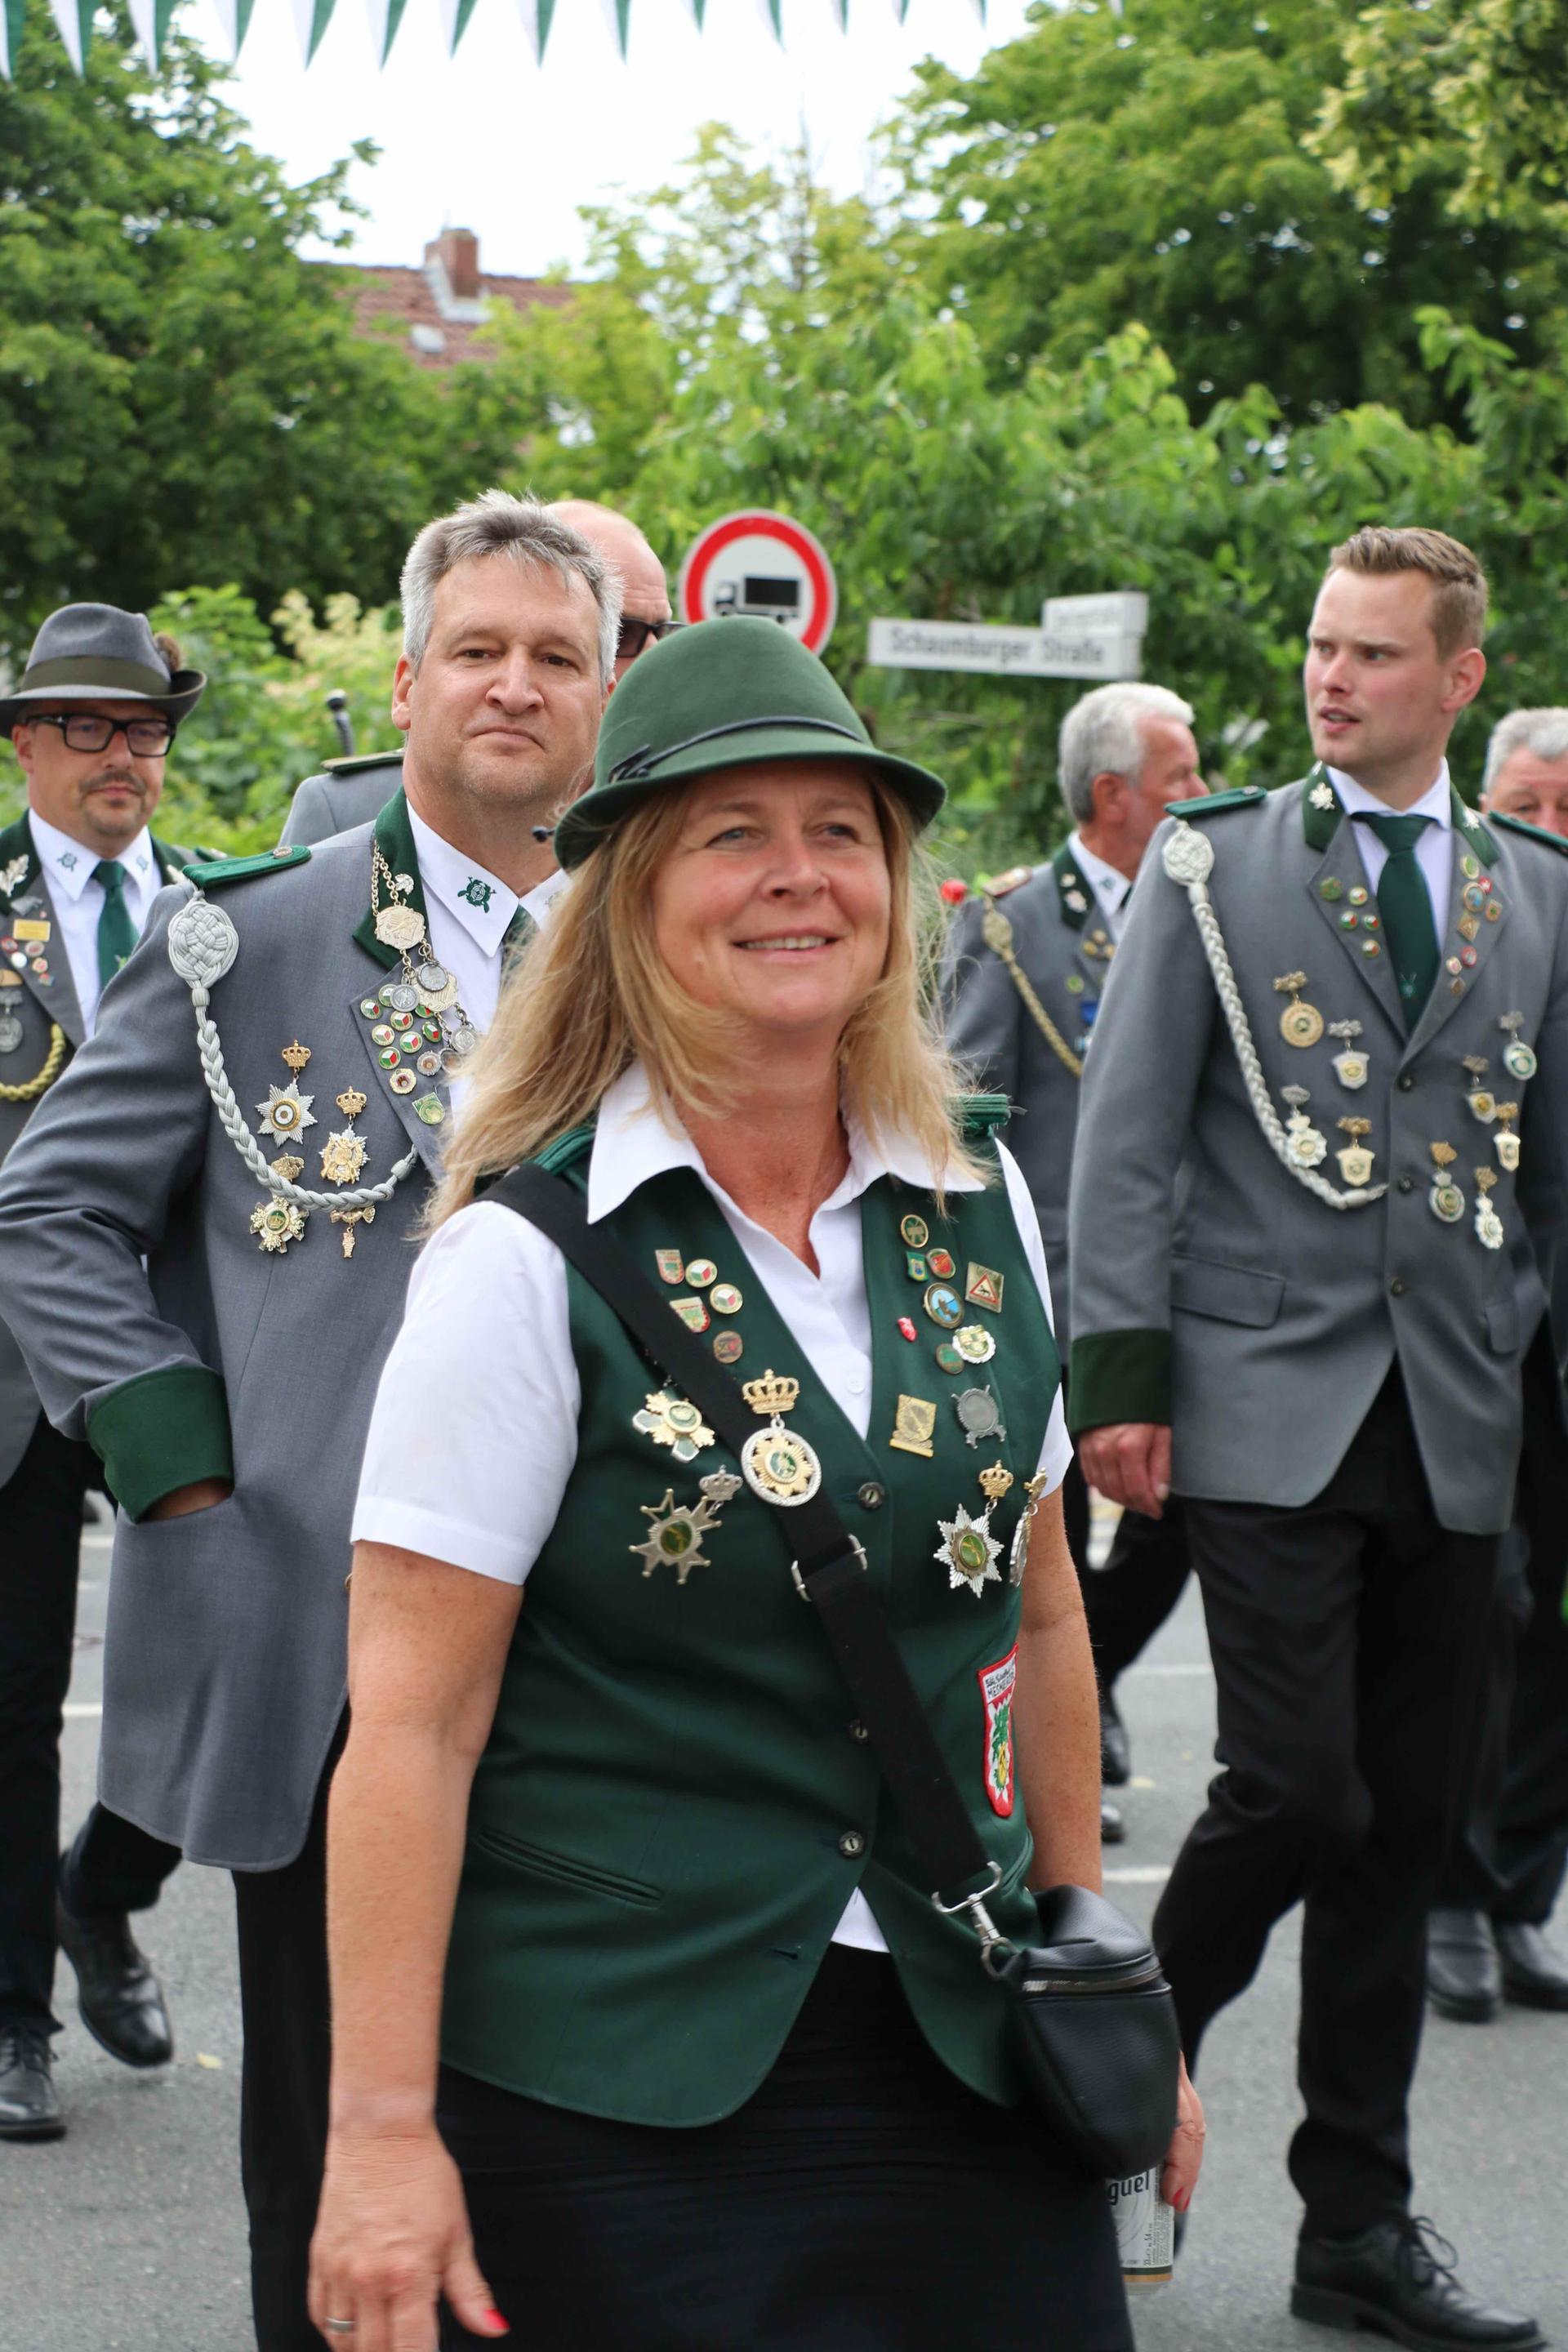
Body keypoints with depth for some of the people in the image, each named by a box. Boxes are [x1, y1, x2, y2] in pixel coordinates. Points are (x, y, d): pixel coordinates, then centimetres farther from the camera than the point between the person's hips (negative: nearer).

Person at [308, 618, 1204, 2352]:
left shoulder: (981, 1214, 6)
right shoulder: (525, 1261, -10)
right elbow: (410, 1719, -12)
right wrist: (381, 2129, -15)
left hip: (959, 2059, 5)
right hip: (616, 2097, -4)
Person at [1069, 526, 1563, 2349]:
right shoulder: (1213, 861, 4)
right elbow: (1129, 1132, 0)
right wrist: (1120, 1372, -7)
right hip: (1268, 1407, -3)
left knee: (1407, 1821, 6)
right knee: (1296, 1791, -12)